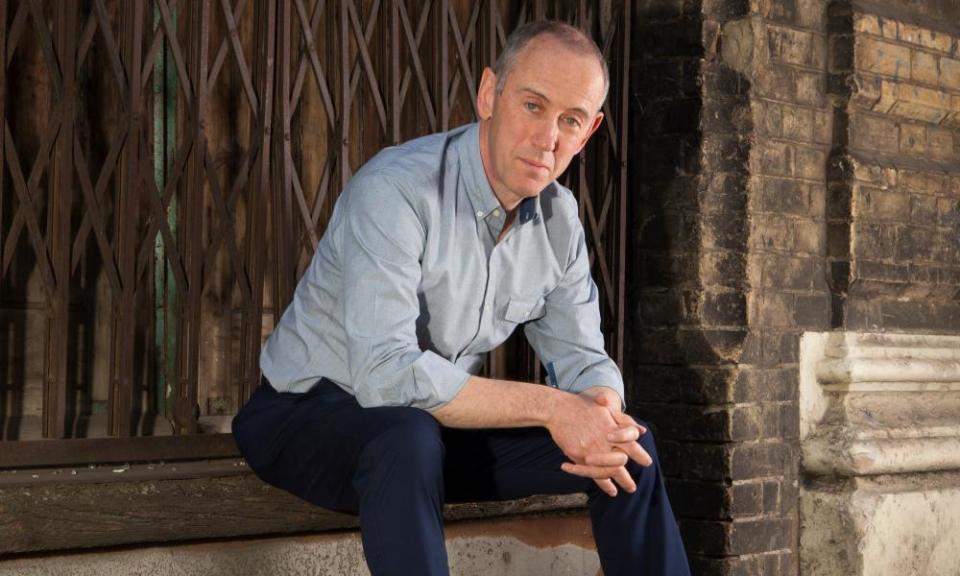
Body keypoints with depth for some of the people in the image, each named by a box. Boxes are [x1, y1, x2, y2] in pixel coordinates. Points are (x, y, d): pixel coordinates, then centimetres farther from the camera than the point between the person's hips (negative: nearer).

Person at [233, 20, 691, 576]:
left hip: (441, 425, 7)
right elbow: (385, 374, -36)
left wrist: (602, 408, -22)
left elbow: (582, 357, 4)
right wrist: (548, 407, -32)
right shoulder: (396, 190, -26)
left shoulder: (558, 217, -2)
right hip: (308, 416, -7)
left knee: (630, 443, -3)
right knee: (408, 438, -40)